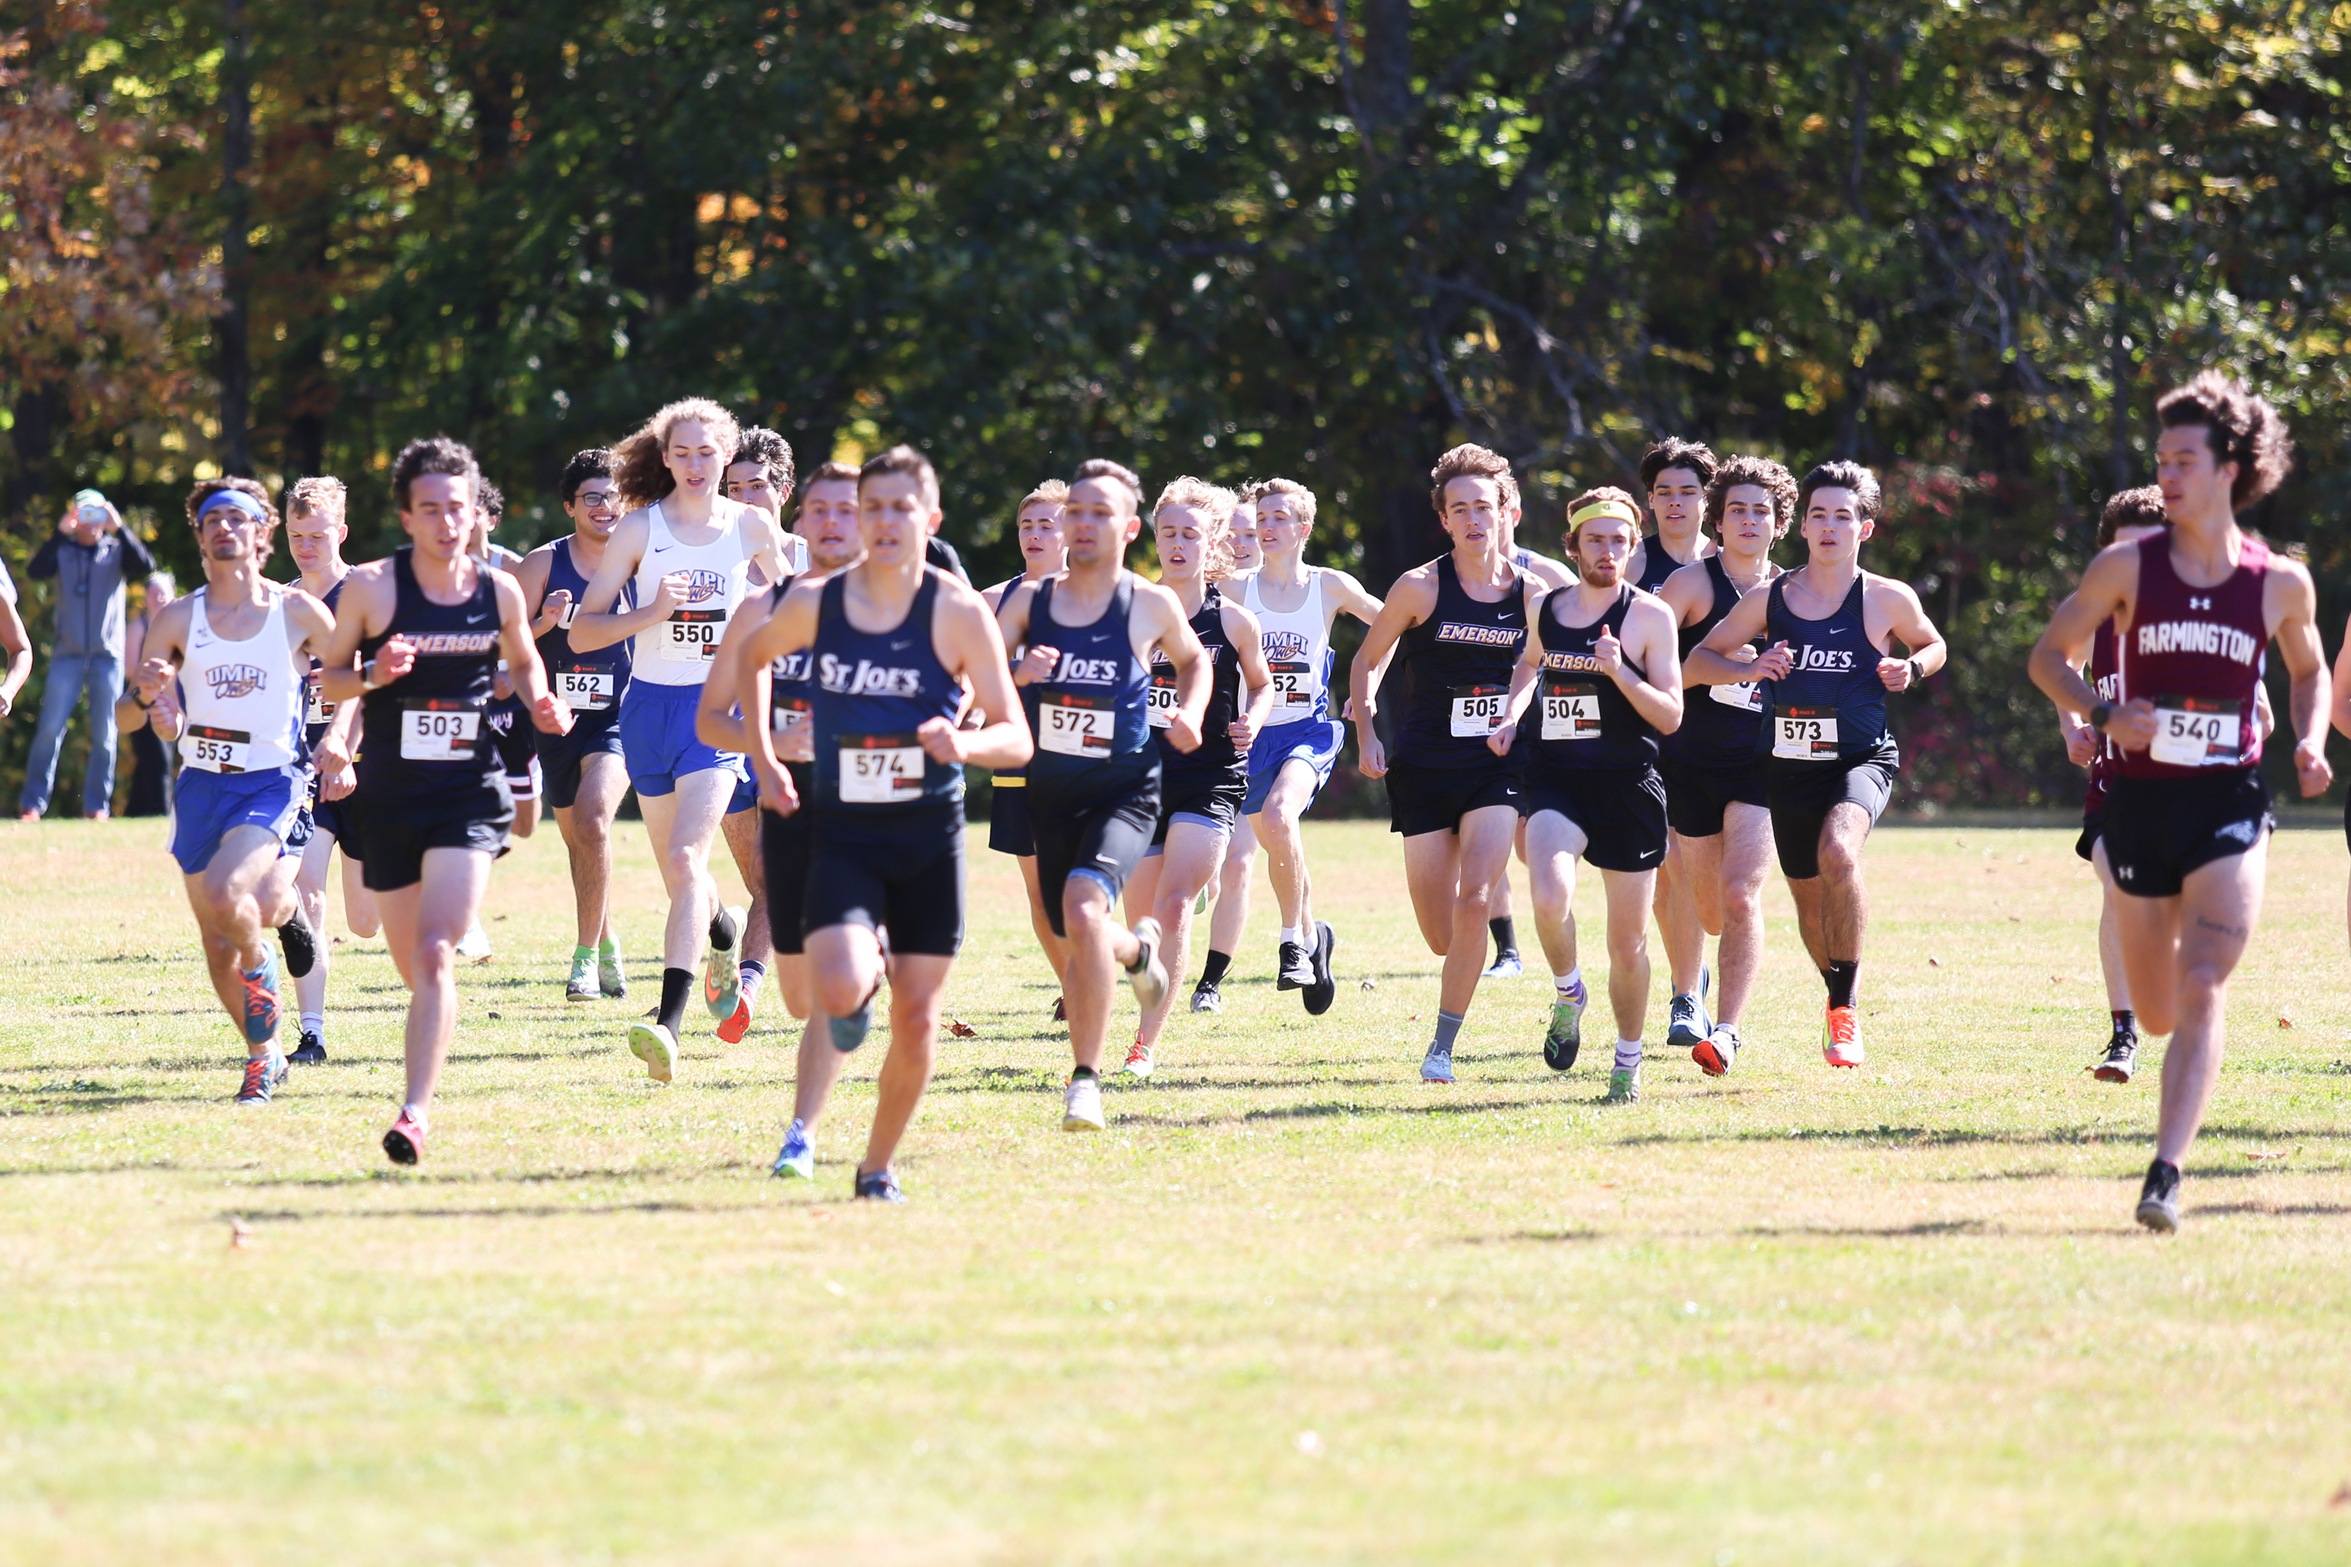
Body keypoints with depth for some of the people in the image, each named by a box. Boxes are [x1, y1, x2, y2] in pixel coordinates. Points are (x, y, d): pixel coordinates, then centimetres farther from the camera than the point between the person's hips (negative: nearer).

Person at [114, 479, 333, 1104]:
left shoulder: (298, 612, -3)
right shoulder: (179, 620, 2)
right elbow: (122, 717, 3)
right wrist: (144, 695, -19)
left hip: (273, 779, -3)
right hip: (202, 785, 3)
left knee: (227, 893, -29)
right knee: (218, 947, 7)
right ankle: (266, 1053, 28)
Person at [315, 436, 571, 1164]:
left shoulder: (500, 591, 1)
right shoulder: (372, 587, -5)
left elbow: (522, 658, 20)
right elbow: (329, 678, 3)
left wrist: (540, 700, 0)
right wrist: (373, 674, -18)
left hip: (470, 797, -1)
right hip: (389, 797, 1)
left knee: (435, 954, -19)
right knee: (414, 967, 9)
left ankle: (417, 1108, -21)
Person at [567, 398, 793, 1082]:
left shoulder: (752, 527, -1)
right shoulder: (640, 529, -3)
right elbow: (582, 631, -4)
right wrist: (650, 614, -19)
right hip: (651, 704, 2)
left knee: (686, 859, -19)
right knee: (677, 869, 14)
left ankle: (669, 1022, -28)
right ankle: (723, 930, 51)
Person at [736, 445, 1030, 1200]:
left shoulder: (958, 611, -8)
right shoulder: (814, 603, -3)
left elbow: (1017, 738, -9)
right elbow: (746, 662, 19)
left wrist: (966, 743, -30)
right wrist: (763, 762, 11)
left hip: (930, 834, 0)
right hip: (843, 832, 0)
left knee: (916, 1019, 2)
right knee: (840, 992, -21)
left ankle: (878, 1166, 22)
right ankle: (866, 972, 16)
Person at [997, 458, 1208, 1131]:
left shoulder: (1152, 605, -4)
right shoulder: (1028, 601, -1)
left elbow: (1193, 658, 17)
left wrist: (1190, 712, -2)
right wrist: (1016, 675, -24)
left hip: (1124, 790, -4)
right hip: (1050, 791, 4)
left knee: (1082, 907, -28)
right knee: (1081, 943, 14)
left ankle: (1086, 1078, -22)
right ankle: (1135, 950, 54)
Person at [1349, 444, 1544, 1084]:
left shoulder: (1533, 594, 1)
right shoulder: (1421, 588, -4)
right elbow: (1368, 661, 8)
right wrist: (1366, 733, -3)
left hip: (1496, 768, 0)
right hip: (1423, 767, 0)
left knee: (1473, 901, -18)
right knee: (1441, 934, 0)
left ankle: (1443, 1047, -7)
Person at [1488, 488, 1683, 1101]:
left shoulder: (1650, 616, -3)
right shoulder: (1544, 609, 8)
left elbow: (1670, 716, -6)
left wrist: (1619, 671, -21)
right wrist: (1512, 716, 14)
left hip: (1628, 785, -2)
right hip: (1555, 780, 2)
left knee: (1628, 941, 4)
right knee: (1550, 897, -27)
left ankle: (1628, 1060, 25)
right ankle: (1567, 993, 3)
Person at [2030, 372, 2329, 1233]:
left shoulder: (2281, 582, 1)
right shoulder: (2128, 567, -1)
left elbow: (2308, 670, 19)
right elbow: (2049, 656, 5)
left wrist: (2309, 744, 0)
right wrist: (2103, 714, -13)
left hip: (2229, 805, -1)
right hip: (2141, 801, 2)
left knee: (2201, 991, -18)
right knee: (2158, 1015, 11)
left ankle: (2166, 1174, -22)